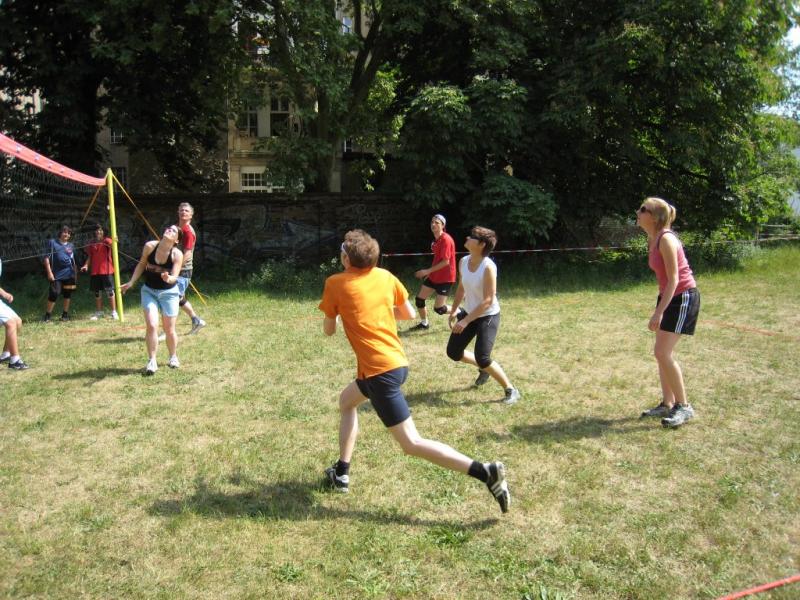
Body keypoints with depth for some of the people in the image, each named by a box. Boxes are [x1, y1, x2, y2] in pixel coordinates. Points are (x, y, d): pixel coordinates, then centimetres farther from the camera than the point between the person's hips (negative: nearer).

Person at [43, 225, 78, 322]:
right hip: (57, 274, -4)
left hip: (69, 274, 4)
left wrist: (75, 273, 14)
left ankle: (65, 315, 22)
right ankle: (47, 316, 0)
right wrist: (49, 272, -12)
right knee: (54, 294, -11)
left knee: (67, 294, 9)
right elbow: (47, 258, -4)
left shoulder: (70, 245, 12)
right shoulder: (53, 243, -1)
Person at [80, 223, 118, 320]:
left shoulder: (106, 240, 0)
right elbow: (89, 257, 15)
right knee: (97, 293, 10)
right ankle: (98, 313, 19)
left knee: (110, 291, -4)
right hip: (95, 271, 4)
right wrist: (86, 265, -3)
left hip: (106, 270, -4)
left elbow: (111, 244, -24)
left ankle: (114, 312, 2)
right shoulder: (92, 244, 12)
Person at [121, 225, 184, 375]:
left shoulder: (177, 254, -18)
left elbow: (174, 277, -23)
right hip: (149, 291, 1)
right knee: (152, 325, -11)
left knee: (169, 329, 6)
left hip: (168, 292, -1)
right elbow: (141, 264, 4)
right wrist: (131, 282, 6)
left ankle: (173, 357, 30)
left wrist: (168, 278, -45)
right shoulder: (150, 246, -13)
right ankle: (151, 361, -2)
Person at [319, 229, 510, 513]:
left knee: (411, 443, -6)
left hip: (379, 371, -8)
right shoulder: (385, 276, 6)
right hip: (398, 362, 8)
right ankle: (341, 472, 33)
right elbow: (409, 314, 14)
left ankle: (486, 472, -15)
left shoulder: (335, 284, -6)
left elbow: (328, 330, 5)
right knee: (346, 400, 29)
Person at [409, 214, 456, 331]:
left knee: (439, 308, -7)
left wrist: (428, 271, -21)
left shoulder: (446, 239, -20)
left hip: (445, 278, -9)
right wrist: (429, 272, 17)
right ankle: (424, 323, 27)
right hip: (434, 276, 9)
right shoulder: (436, 239, 6)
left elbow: (446, 262, -23)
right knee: (419, 298, 7)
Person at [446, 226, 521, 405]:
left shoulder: (488, 267, -26)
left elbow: (488, 301, -27)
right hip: (469, 313, 8)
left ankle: (511, 391, 4)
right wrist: (454, 311, 9)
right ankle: (485, 368, 37)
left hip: (488, 316, -7)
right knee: (453, 352, 10)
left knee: (482, 358, -17)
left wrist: (465, 321, -29)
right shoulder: (463, 262, -5)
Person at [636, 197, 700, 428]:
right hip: (668, 296, 9)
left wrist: (659, 312, -25)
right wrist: (659, 307, 18)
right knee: (661, 353, 10)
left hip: (683, 298, -9)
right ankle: (667, 404, 20)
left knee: (662, 353, -11)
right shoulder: (652, 240, 7)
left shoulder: (666, 239, -20)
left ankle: (684, 407, 1)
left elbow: (674, 279, -22)